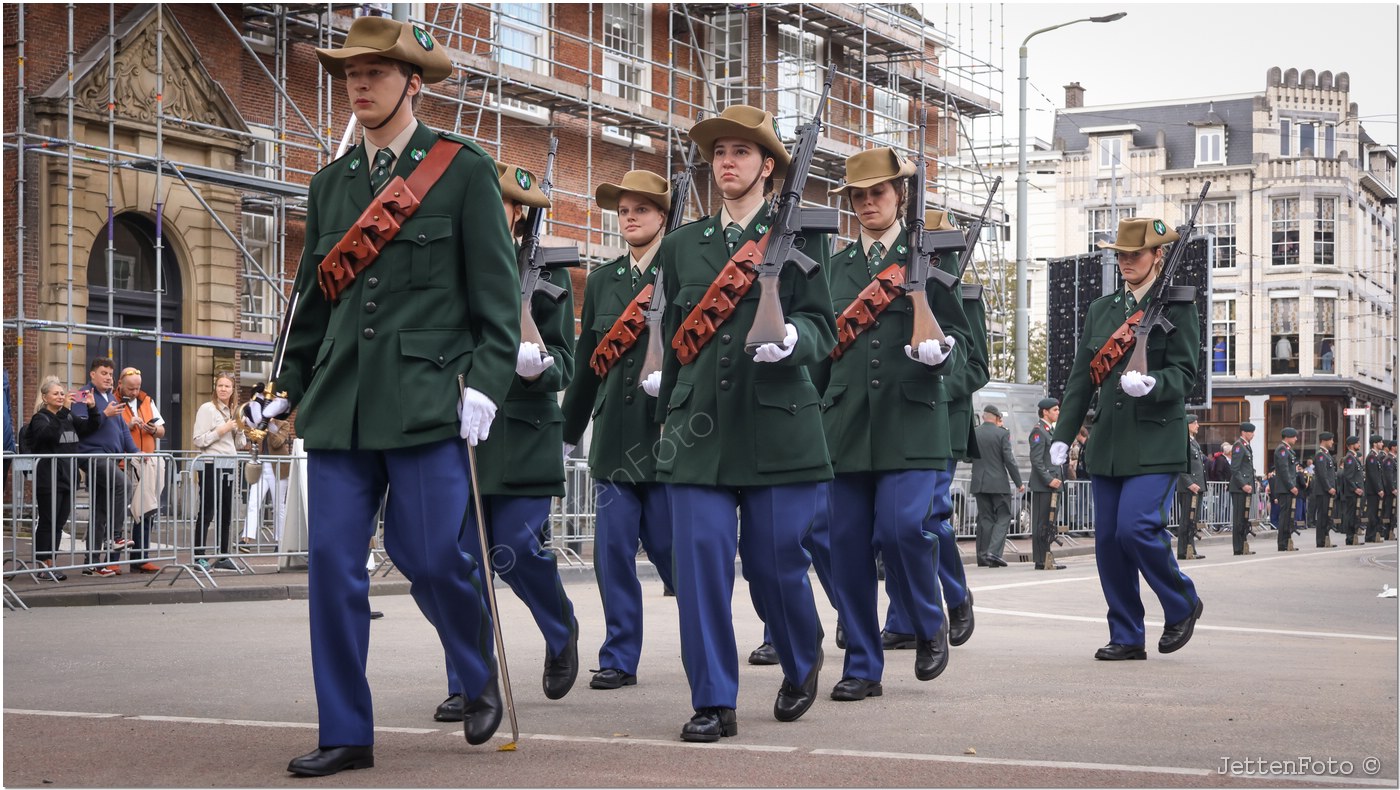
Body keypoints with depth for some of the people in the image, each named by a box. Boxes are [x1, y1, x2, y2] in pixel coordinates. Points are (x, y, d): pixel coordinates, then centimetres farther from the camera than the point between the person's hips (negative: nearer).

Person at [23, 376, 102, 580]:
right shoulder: (40, 419, -5)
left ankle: (50, 564, 13)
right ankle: (43, 566, 0)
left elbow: (92, 427, 13)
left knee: (58, 524, 8)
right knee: (47, 523, -4)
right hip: (48, 481, -7)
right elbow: (50, 433, -25)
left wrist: (92, 407, -4)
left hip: (67, 479, 7)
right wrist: (64, 410, -32)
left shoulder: (69, 418, 15)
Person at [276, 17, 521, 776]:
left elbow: (497, 291, -2)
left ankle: (480, 678, 24)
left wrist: (485, 380, -11)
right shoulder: (330, 182, 15)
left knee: (429, 556, -5)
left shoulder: (464, 169, 2)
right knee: (333, 562, 0)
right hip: (341, 404, 5)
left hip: (426, 400, -4)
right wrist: (291, 387, 17)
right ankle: (345, 733, 9)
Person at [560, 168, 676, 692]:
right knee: (613, 550, 2)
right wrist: (568, 431, 20)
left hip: (667, 431, -4)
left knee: (668, 545, 0)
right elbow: (586, 361, 18)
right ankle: (619, 658, 9)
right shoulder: (601, 281, 14)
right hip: (614, 434, 4)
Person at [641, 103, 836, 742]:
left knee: (776, 564, 2)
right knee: (700, 558, -6)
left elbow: (824, 326, 0)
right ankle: (713, 702, 1)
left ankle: (803, 663, 31)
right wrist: (666, 417, 17)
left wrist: (794, 337, -22)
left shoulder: (799, 236, 6)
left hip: (777, 429, -2)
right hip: (698, 431, 3)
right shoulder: (682, 244, 15)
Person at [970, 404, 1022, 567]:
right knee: (1003, 517, 3)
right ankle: (994, 552, -12)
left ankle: (983, 556, 8)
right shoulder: (1002, 433, -8)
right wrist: (1018, 483, -2)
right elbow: (1009, 460, -9)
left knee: (984, 518, 10)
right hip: (999, 483, -4)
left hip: (979, 483, 4)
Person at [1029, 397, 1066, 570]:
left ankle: (1047, 559, 14)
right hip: (1042, 486, -10)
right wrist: (1049, 480, -20)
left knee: (1049, 523, 10)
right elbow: (1036, 460, -16)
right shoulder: (1038, 431, -9)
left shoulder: (1052, 430, 21)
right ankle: (1041, 561, -6)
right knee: (1042, 523, -7)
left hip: (1053, 484, 10)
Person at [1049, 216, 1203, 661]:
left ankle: (1183, 606, 8)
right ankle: (1127, 638, 13)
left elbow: (1185, 374, -6)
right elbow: (1081, 378, 16)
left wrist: (1151, 384, -26)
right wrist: (1063, 435, 12)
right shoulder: (1101, 309, 15)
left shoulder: (1177, 307, -1)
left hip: (1155, 444, -6)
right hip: (1108, 443, 6)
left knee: (1136, 528, -17)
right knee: (1108, 540, 4)